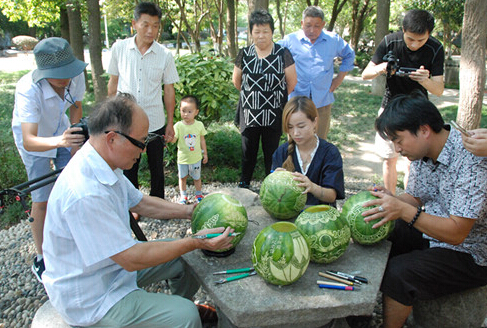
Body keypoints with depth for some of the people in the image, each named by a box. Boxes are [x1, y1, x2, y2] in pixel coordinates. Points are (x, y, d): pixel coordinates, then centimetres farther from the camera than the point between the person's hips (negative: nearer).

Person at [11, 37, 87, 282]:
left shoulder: (76, 76, -24)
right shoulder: (28, 90, -38)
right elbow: (28, 142, -46)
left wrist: (74, 139, -9)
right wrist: (59, 141, -64)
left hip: (62, 132, 4)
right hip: (35, 139, -4)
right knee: (42, 201, -5)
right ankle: (41, 259, 12)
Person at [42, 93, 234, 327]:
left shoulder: (103, 164, -3)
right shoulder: (85, 194, -35)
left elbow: (140, 202, 10)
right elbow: (131, 259, -29)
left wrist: (188, 212, 1)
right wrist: (196, 242, -23)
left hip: (116, 260, 9)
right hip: (90, 300, -9)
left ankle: (182, 306, 37)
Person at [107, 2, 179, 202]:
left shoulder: (165, 55, -5)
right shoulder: (119, 48, -3)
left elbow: (169, 90, 2)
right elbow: (113, 82, 7)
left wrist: (170, 123, 2)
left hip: (155, 124, 0)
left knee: (157, 168, 13)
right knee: (129, 168, 12)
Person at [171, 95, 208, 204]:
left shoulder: (199, 125, -9)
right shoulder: (178, 125, -14)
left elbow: (202, 140, 2)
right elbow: (173, 140, -20)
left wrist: (205, 154, 7)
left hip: (196, 158, 0)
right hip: (182, 158, 0)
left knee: (197, 177, 16)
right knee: (182, 177, 16)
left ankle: (198, 194, 38)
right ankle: (183, 195, 36)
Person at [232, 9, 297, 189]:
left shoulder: (283, 54, -5)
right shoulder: (244, 54, 2)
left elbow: (292, 83, 2)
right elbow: (236, 81, 14)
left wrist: (276, 97, 12)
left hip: (273, 114, -2)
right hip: (249, 113, 2)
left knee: (271, 152, 8)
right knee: (248, 151, 13)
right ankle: (244, 184, 30)